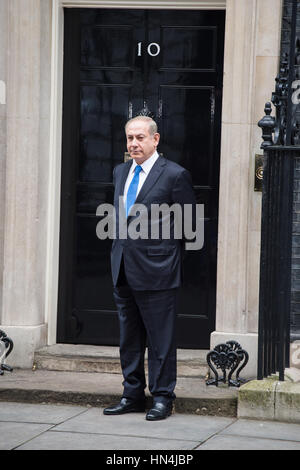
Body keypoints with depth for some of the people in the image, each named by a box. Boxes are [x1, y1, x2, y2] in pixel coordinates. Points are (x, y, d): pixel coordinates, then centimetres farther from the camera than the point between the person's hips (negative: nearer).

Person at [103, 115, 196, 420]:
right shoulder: (120, 172, 12)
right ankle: (132, 395, 22)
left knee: (160, 338, 0)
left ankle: (162, 397, 8)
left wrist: (164, 251, 1)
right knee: (128, 338, 13)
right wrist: (123, 244, 15)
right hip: (123, 269, 7)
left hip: (156, 269, -7)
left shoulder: (174, 175, -8)